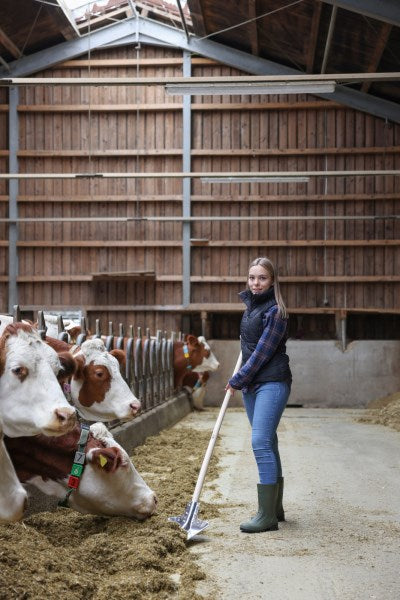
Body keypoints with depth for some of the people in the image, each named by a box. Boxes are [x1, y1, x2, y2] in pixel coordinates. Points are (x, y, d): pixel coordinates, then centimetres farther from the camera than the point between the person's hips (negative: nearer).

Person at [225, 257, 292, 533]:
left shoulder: (275, 311, -12)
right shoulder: (251, 305, 13)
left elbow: (263, 352, -16)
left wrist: (237, 380, -11)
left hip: (272, 383, -9)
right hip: (251, 384, 9)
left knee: (261, 443, -15)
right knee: (267, 444, 13)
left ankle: (267, 516, -11)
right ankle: (276, 508, 21)